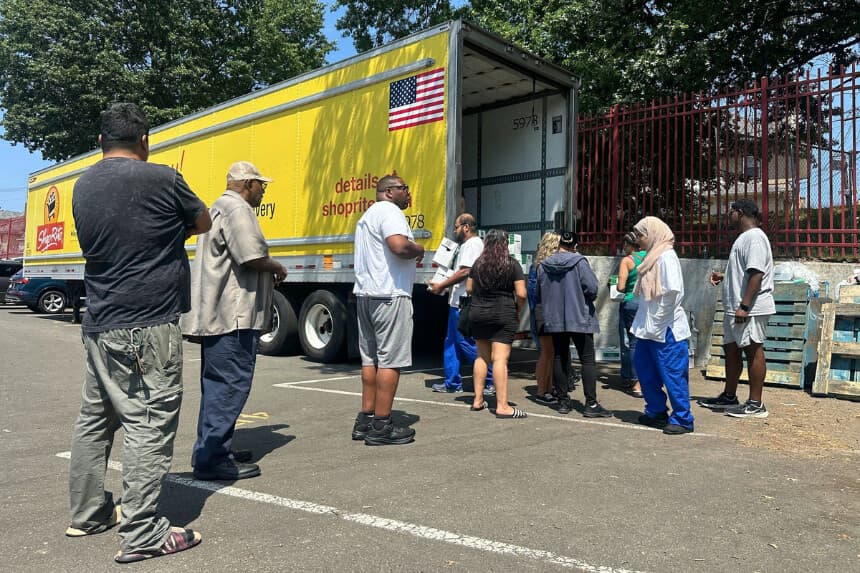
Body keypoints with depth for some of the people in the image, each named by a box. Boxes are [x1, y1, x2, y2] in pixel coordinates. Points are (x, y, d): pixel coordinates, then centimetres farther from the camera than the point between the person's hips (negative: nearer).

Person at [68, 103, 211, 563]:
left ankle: (87, 512, 30)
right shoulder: (159, 178, -10)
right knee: (148, 424, -5)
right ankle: (142, 534, -1)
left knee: (95, 418, 17)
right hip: (147, 327, -8)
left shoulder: (83, 186, 11)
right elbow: (203, 223, 4)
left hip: (99, 325, 8)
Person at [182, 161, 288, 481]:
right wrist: (278, 268, -4)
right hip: (233, 315, -11)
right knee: (230, 385, -7)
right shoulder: (237, 209, -11)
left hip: (214, 315, 11)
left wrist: (268, 271, 19)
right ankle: (212, 459, -3)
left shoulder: (218, 208, 23)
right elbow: (253, 256, -22)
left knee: (216, 384, 16)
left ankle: (211, 451, 26)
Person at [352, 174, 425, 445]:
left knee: (370, 358, 13)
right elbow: (399, 246, -25)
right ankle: (381, 426, -2)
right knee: (390, 360, -6)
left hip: (365, 294, 10)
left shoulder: (368, 215, 24)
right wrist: (418, 249, -5)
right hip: (389, 295, -10)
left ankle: (365, 419, 18)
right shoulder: (389, 210, -9)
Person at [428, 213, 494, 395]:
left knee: (466, 342, -7)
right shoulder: (465, 245, 21)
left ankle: (491, 380, 2)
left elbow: (465, 272, -20)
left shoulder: (473, 243, -11)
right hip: (458, 302, 11)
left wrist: (442, 286, -14)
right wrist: (444, 285, 10)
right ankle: (452, 383, 19)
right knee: (451, 342, 12)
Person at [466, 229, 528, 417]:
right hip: (504, 315, -4)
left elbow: (469, 289, 15)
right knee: (500, 359, -7)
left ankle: (478, 400, 18)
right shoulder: (512, 264, -4)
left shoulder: (478, 263, 8)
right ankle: (502, 406, -8)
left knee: (482, 356, 14)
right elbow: (521, 294, -9)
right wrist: (517, 310, 6)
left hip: (479, 314, 5)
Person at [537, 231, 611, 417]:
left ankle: (563, 401, 14)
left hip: (554, 319, 4)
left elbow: (539, 294, 10)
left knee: (559, 358, 11)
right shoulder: (579, 262, -9)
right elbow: (592, 287, -15)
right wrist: (587, 300, 4)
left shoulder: (544, 266, 4)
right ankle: (591, 404, -3)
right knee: (587, 360, 0)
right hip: (579, 318, -4)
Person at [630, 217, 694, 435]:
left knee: (673, 374, 0)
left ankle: (682, 420, 11)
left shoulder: (667, 257, -14)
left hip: (665, 330, -10)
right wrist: (644, 322, 11)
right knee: (645, 370, 16)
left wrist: (658, 322, -18)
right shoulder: (653, 256, 13)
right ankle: (657, 412, 30)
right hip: (649, 328, 10)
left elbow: (673, 292, -23)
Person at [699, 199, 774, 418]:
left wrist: (744, 306, -26)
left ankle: (755, 404, 3)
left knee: (753, 351, -4)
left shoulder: (754, 237, -14)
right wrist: (723, 277, 16)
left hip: (751, 309, -11)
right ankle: (729, 397, 27)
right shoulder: (744, 237, 19)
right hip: (736, 308, 11)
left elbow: (756, 274, -23)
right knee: (731, 349, 16)